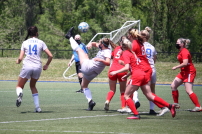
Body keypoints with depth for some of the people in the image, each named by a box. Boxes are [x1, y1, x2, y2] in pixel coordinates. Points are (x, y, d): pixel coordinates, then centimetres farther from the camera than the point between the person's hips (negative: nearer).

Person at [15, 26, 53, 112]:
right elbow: (50, 56, 1)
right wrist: (46, 65, 17)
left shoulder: (25, 43, 6)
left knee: (19, 86, 11)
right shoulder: (41, 43, 7)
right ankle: (37, 107, 13)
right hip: (38, 67, 2)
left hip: (27, 66, -1)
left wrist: (18, 61, 24)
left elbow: (20, 58, 1)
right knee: (33, 86, 24)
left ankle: (20, 94, -29)